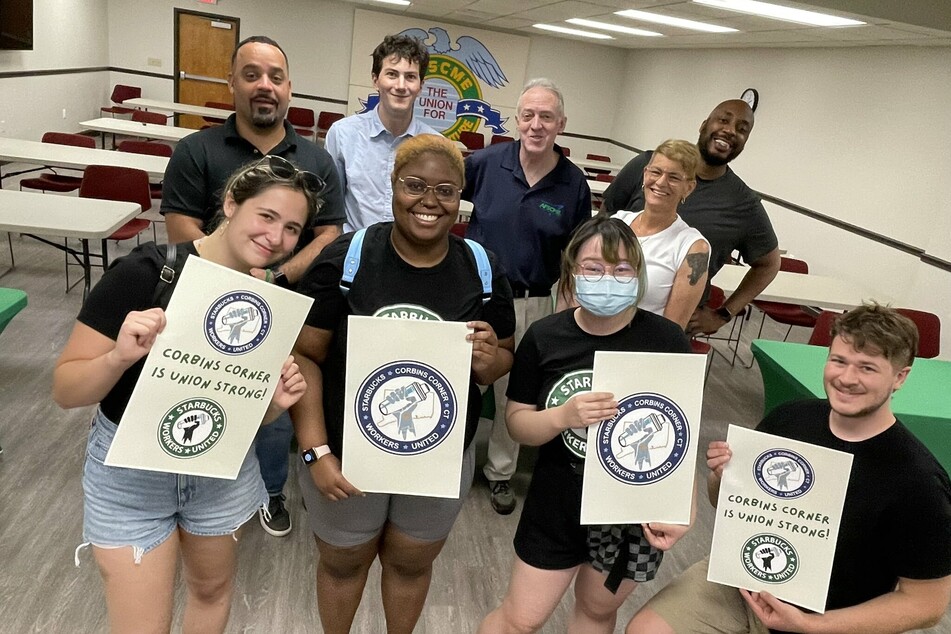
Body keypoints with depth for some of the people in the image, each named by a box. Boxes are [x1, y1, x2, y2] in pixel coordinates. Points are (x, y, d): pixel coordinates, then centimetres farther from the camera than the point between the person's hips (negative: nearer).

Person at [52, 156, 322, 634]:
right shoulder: (143, 273, -22)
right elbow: (64, 390, -18)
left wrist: (277, 401, -21)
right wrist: (119, 358, -37)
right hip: (131, 473, -3)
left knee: (213, 587, 24)